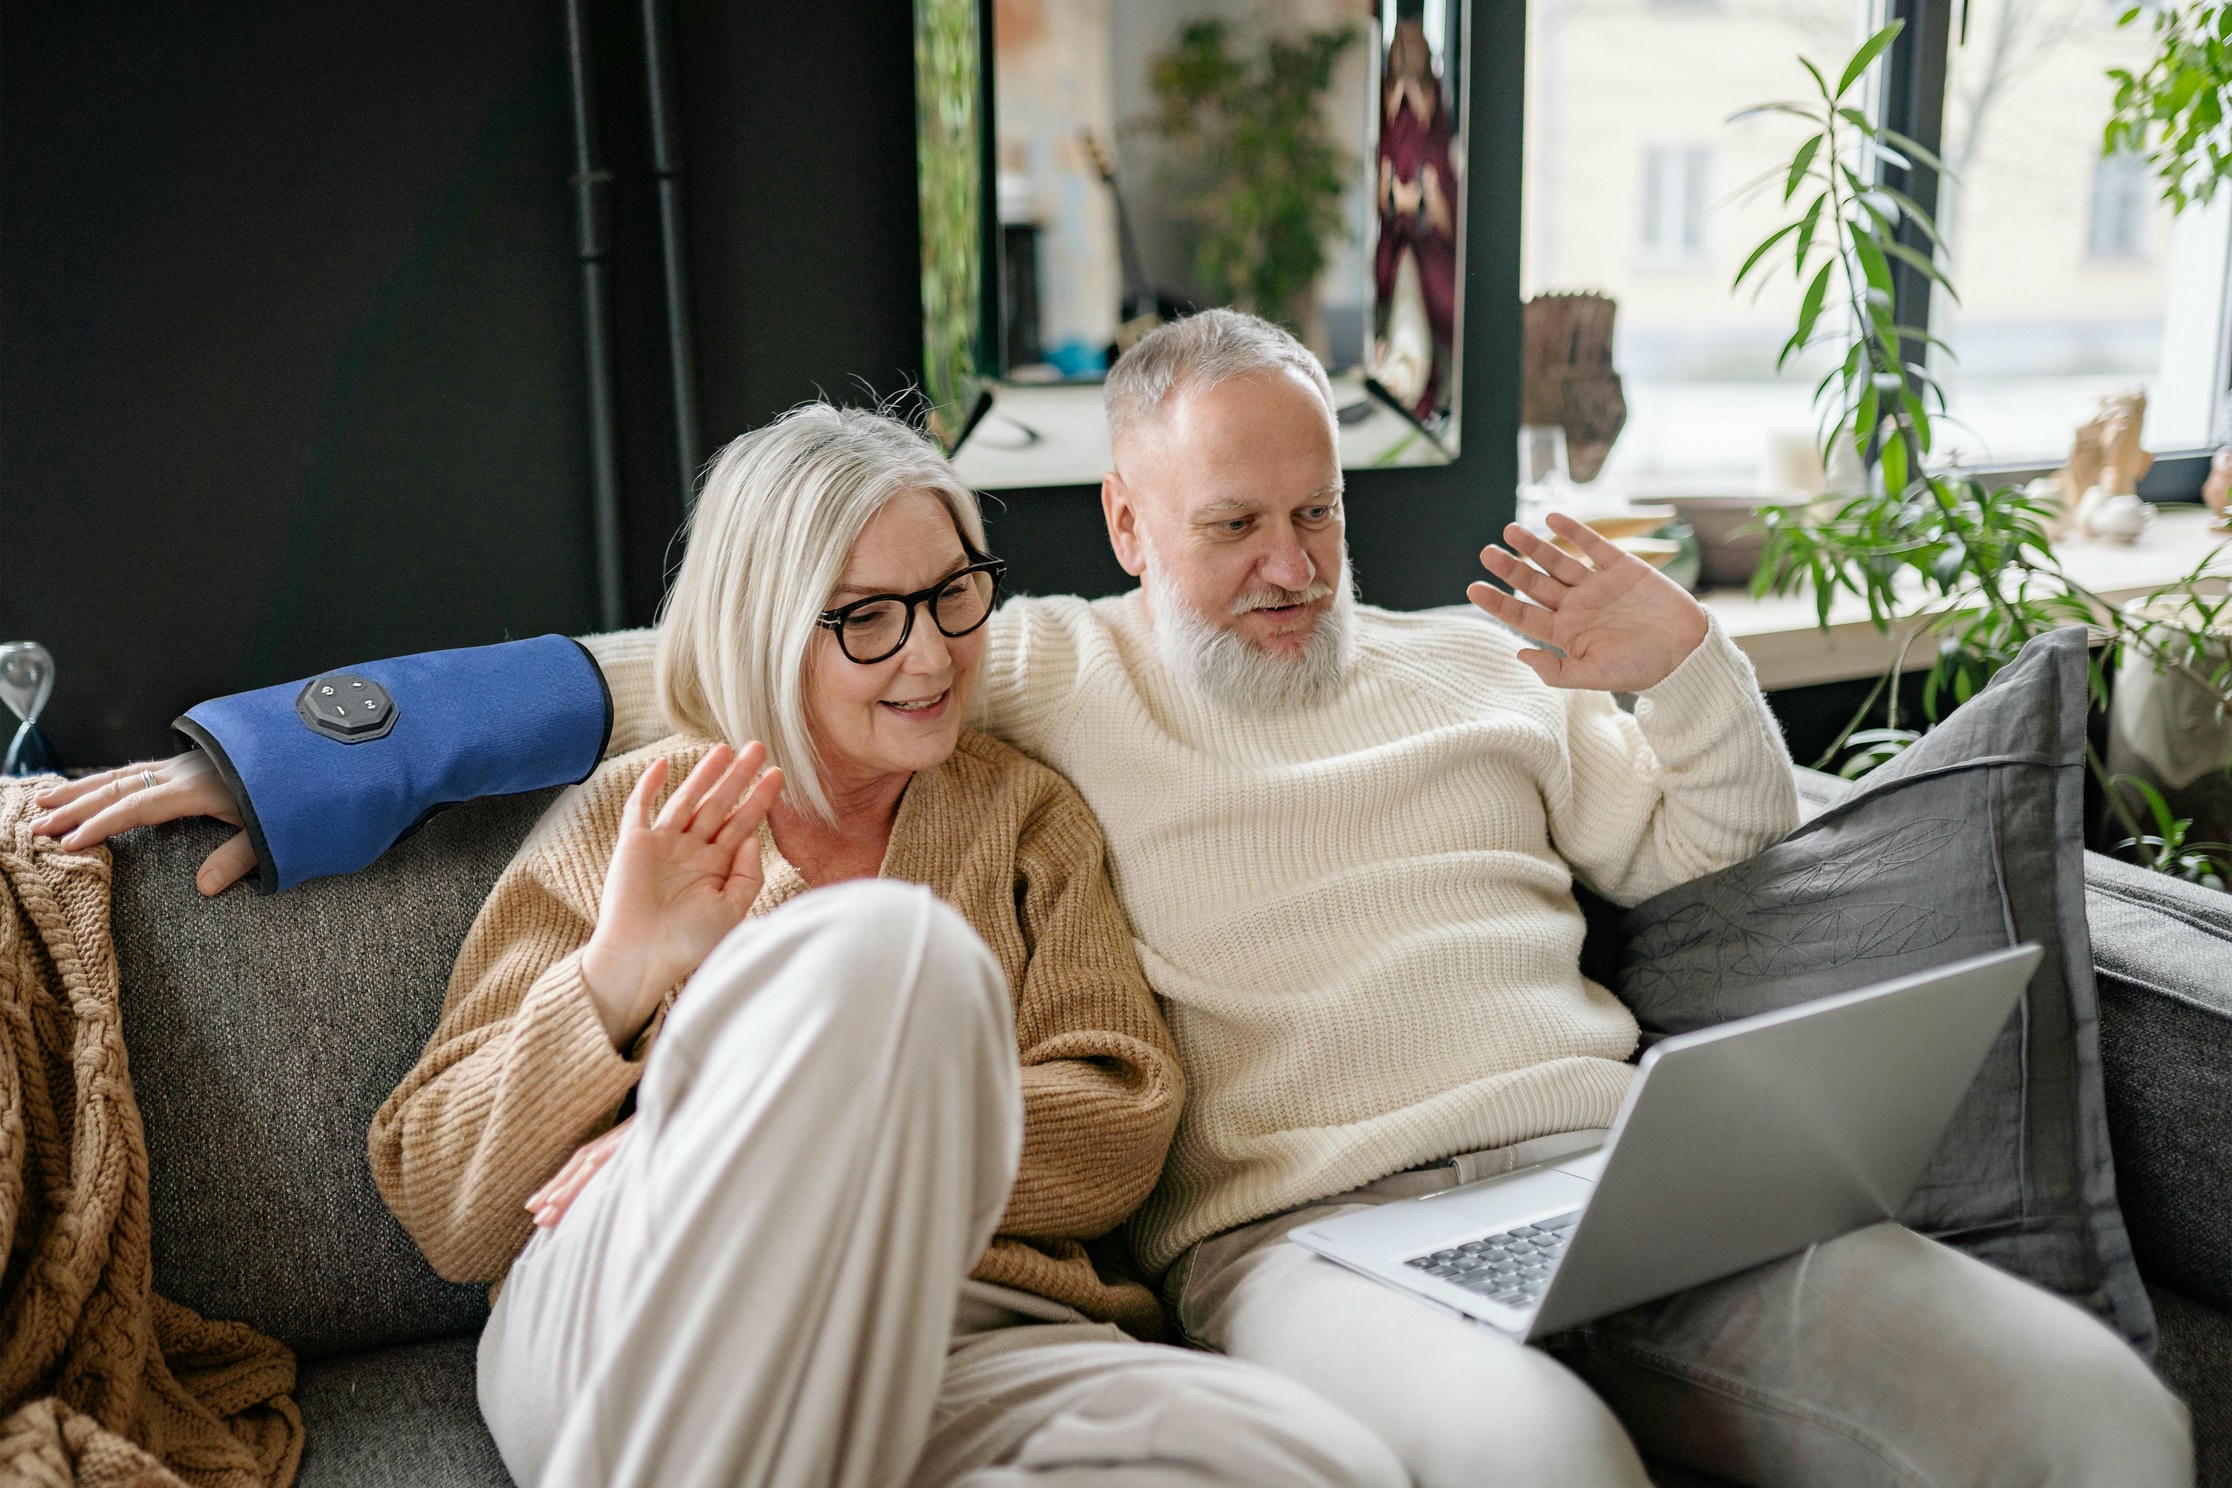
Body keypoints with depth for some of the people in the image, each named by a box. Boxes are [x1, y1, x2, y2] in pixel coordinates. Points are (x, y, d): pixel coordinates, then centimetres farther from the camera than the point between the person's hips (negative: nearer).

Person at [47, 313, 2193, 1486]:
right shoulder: (1042, 673, 14)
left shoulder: (1468, 663, 24)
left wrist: (1682, 664, 8)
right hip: (1296, 1228, -4)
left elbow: (1722, 845, 28)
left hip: (1616, 1167, 5)